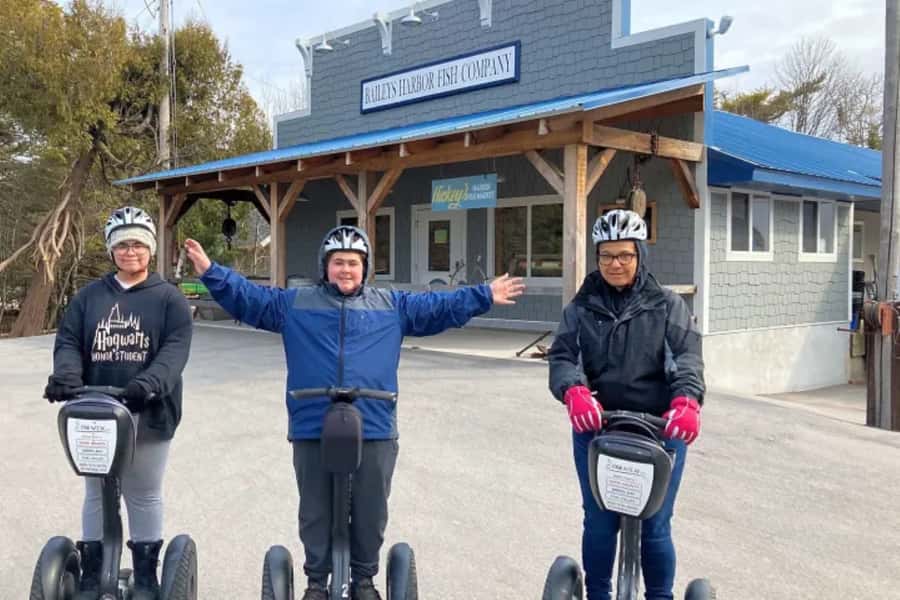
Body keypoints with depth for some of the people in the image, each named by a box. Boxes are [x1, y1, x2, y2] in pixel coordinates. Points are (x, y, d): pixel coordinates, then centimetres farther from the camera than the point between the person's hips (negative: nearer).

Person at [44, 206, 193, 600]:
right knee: (97, 494, 15)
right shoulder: (88, 296, 8)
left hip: (148, 414, -2)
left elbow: (175, 348, -12)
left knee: (144, 495, 11)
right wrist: (66, 376, -19)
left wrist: (150, 383, -30)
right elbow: (68, 342, 3)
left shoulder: (169, 298, -1)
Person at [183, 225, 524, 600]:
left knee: (370, 513, 10)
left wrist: (484, 296, 8)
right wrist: (211, 272, -1)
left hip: (374, 431, 1)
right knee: (316, 512, 11)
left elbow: (441, 307, 13)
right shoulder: (294, 304, 9)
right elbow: (245, 297, 8)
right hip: (312, 430, 0)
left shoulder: (392, 306, 11)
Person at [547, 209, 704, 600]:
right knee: (599, 523, 8)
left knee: (654, 526, 6)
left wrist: (686, 401, -30)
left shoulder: (668, 305, 4)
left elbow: (687, 355, -9)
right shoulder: (581, 308, 6)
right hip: (595, 429, 1)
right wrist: (575, 393, -28)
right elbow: (562, 357, -6)